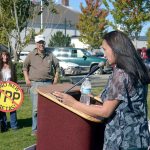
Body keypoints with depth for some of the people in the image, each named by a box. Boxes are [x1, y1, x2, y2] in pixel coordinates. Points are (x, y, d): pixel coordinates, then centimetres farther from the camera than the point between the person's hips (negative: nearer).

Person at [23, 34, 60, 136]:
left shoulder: (50, 55, 10)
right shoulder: (31, 55, 4)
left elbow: (57, 66, 19)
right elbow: (25, 67, 10)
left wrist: (56, 78, 11)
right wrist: (27, 79, 1)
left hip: (48, 83, 2)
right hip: (35, 84, -2)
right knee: (36, 107, -4)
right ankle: (35, 129, 6)